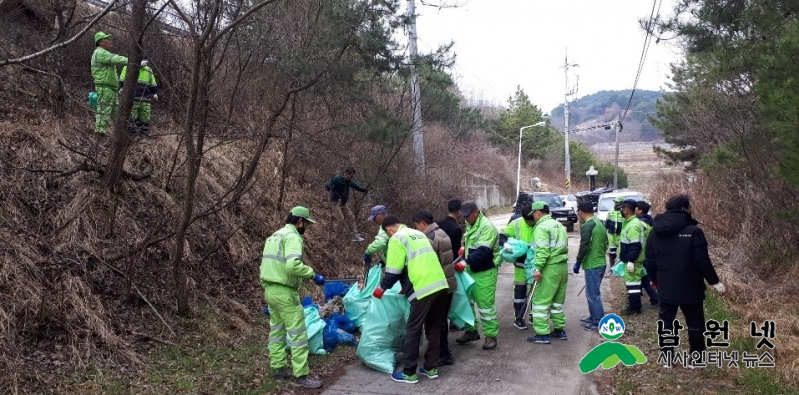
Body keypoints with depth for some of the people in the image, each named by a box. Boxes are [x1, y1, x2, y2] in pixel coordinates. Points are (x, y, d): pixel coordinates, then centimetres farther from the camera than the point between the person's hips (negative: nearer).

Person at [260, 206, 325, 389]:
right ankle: (301, 375, -1)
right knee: (298, 333, -4)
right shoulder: (292, 236, -14)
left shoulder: (274, 236, 17)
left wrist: (267, 287, 21)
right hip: (284, 292, -10)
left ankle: (279, 369, 23)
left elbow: (267, 264, 17)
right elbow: (292, 265, -29)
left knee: (276, 331, 16)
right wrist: (313, 274, -20)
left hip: (270, 290, 10)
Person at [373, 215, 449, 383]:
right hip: (440, 285, 8)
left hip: (424, 289, -8)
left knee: (413, 331, 3)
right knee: (433, 329, 17)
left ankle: (409, 373, 10)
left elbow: (394, 271, -5)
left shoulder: (397, 239, -2)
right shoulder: (418, 233, 23)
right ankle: (431, 368, 25)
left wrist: (382, 288, 12)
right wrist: (407, 287, 36)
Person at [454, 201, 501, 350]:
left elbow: (483, 252, -28)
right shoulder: (471, 225, 11)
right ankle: (471, 330, 28)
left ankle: (491, 335, 7)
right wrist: (464, 248, 4)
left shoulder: (487, 227, -19)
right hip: (471, 270, 9)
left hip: (484, 272, -9)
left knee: (485, 304, -4)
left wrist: (465, 262, -34)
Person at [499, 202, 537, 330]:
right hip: (521, 263, -1)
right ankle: (519, 318, 19)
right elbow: (502, 235, -7)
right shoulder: (516, 224, -11)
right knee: (520, 290, 8)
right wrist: (505, 243, -28)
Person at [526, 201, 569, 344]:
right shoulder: (558, 225, 17)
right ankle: (559, 329, 25)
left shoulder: (542, 227, -12)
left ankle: (542, 334, -3)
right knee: (557, 300, 19)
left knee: (540, 300, -3)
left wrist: (537, 268, -27)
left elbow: (542, 250, -23)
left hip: (550, 268, -9)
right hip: (562, 266, 9)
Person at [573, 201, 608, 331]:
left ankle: (599, 322, 0)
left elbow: (584, 247, -21)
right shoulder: (599, 223, 12)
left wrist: (578, 262, -11)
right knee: (592, 292, 20)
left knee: (593, 294, -3)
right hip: (600, 263, 10)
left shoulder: (587, 226, -17)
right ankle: (593, 317, 28)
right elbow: (605, 243, 19)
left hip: (592, 265, -10)